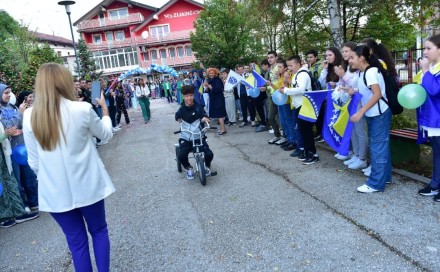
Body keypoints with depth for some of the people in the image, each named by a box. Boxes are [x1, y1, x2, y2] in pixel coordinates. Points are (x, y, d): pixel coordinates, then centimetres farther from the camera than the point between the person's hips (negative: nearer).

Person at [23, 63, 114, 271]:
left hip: (54, 191, 2)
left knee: (76, 241, 16)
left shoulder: (30, 116, -7)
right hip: (86, 186, -2)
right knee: (99, 231, 20)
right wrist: (104, 108, 19)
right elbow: (106, 134, 5)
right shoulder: (82, 109, -14)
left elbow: (34, 162, 1)